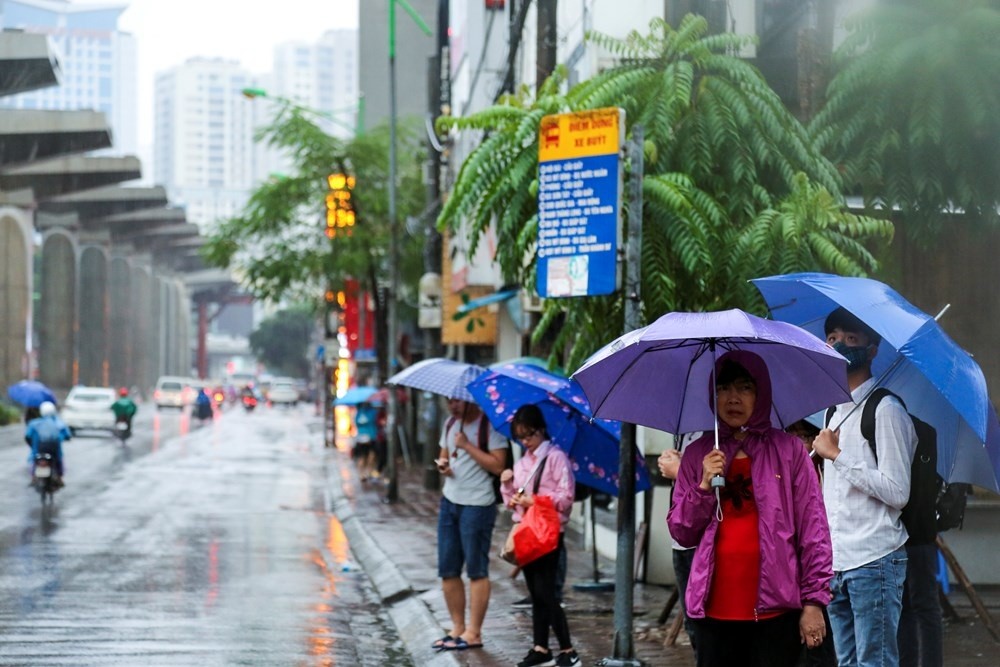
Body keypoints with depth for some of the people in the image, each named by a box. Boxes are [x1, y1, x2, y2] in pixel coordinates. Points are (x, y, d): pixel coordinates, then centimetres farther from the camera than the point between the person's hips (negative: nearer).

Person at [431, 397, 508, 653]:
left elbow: (497, 465, -19)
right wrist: (442, 464, 1)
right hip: (449, 501, 8)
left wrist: (467, 445, -18)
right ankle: (458, 628, 18)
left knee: (477, 571, -1)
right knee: (448, 569, 9)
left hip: (477, 505, -8)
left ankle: (473, 633, 2)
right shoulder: (450, 424, 13)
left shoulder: (490, 425, -11)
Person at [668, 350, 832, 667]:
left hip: (775, 608, -2)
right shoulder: (698, 455, 11)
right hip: (715, 608, 2)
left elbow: (813, 529, 1)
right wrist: (704, 486, -6)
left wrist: (814, 600, -4)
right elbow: (681, 532, 10)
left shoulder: (788, 449, 4)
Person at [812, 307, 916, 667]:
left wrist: (837, 455, -12)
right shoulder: (834, 412, 20)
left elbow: (896, 492, -16)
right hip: (836, 563, 8)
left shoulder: (886, 411, -7)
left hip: (874, 560, -8)